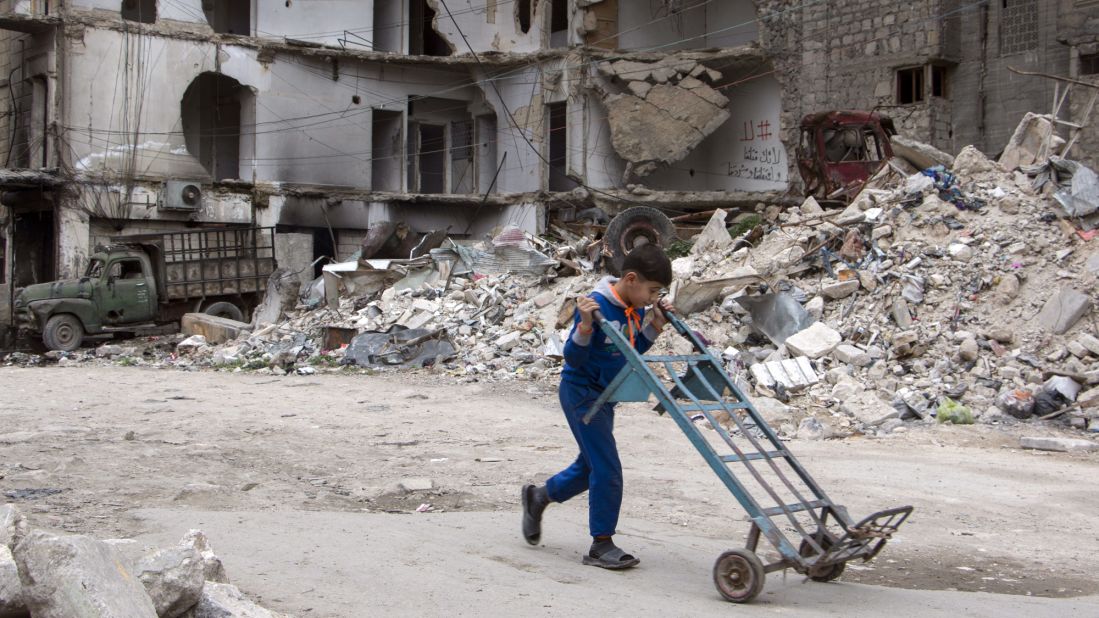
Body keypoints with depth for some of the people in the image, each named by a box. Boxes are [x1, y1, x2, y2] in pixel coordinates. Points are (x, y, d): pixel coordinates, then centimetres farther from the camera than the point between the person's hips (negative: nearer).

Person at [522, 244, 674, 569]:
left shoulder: (635, 309, 1)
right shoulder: (598, 306, -24)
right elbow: (573, 357, -24)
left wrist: (655, 325, 1)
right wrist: (585, 324, -38)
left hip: (604, 395, 9)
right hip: (581, 392, -9)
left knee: (591, 464, 21)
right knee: (607, 470, -8)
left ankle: (538, 497, 42)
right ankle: (601, 545, 4)